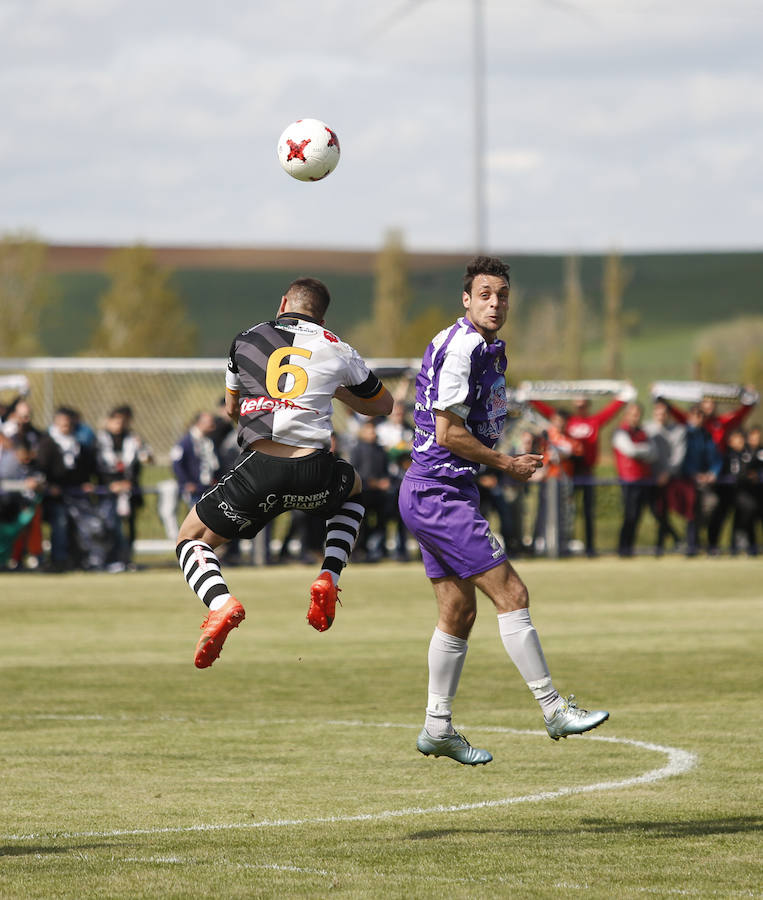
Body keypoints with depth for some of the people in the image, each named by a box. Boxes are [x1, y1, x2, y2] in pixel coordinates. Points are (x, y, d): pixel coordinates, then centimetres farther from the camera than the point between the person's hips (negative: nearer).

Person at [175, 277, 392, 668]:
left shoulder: (246, 340, 15)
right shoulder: (337, 350, 14)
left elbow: (232, 409, 30)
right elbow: (382, 404, 29)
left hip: (257, 471, -1)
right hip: (314, 473, 1)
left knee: (191, 539, 18)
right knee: (353, 489, 37)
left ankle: (221, 603, -14)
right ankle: (328, 578, 16)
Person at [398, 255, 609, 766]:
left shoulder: (490, 349, 15)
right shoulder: (461, 347, -17)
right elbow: (449, 431, -19)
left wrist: (504, 463, 10)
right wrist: (506, 465, -10)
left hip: (438, 494, 11)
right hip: (439, 494, -11)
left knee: (459, 612, 14)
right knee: (512, 594, -11)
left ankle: (438, 729, 21)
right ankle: (554, 710, -8)